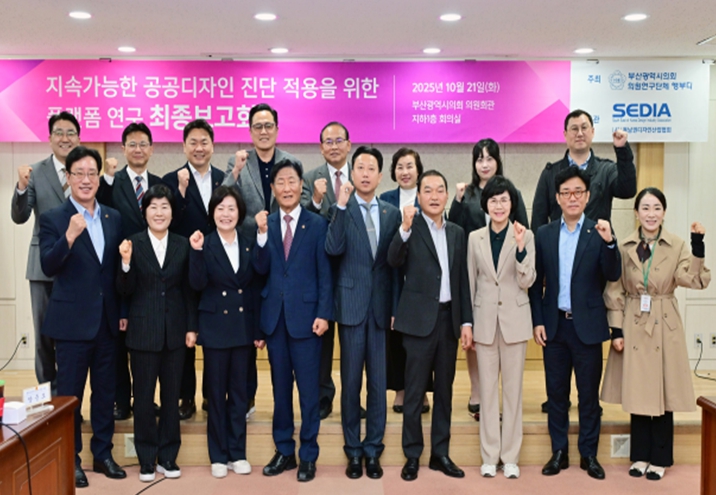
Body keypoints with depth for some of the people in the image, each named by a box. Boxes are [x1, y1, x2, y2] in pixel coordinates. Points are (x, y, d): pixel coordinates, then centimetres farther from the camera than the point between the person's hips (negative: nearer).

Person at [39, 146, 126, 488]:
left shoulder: (113, 217, 7)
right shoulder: (53, 219, -6)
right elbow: (48, 267, -17)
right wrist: (69, 237, -32)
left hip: (108, 319, 4)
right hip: (72, 321, -4)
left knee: (105, 391, 13)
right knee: (70, 393, 7)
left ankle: (103, 453, 27)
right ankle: (70, 459, 21)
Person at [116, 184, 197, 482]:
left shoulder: (183, 245, 3)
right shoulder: (133, 244, -3)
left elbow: (189, 290, 5)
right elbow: (125, 291, -6)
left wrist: (191, 327, 1)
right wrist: (126, 262, -23)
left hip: (175, 331, 2)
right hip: (143, 331, -2)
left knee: (172, 395, 10)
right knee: (143, 396, 6)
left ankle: (167, 456, 23)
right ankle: (146, 459, 19)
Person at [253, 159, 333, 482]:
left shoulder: (317, 224, -1)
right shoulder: (265, 224, 7)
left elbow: (324, 274, -3)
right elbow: (261, 269, -3)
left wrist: (323, 314, -10)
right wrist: (262, 234, -16)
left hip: (305, 315, -3)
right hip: (274, 316, 3)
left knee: (308, 389, 3)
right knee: (280, 388, 12)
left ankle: (308, 455, 15)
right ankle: (284, 451, 24)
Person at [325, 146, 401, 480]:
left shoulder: (392, 213, 8)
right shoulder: (340, 210, 1)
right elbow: (333, 249, -16)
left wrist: (396, 308, 4)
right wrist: (341, 206, -20)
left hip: (381, 307, 2)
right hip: (351, 305, -2)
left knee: (378, 383, 7)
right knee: (351, 382, 6)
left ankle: (373, 450, 19)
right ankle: (353, 450, 18)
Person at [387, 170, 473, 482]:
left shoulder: (457, 233, 10)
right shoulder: (410, 227, -3)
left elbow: (462, 280, 10)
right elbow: (393, 261, -20)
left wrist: (466, 321, 6)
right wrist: (405, 228, -32)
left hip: (449, 318, 5)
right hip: (420, 319, -4)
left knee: (444, 390, 12)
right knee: (414, 392, 4)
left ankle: (440, 453, 23)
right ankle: (412, 456, 15)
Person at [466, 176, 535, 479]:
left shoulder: (525, 236, -2)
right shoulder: (475, 238, 4)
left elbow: (527, 281, -7)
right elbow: (471, 282, 7)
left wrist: (520, 248, -20)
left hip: (514, 319, -1)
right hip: (485, 320, 2)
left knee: (513, 389, 7)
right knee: (487, 389, 7)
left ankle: (510, 457, 16)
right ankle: (489, 456, 17)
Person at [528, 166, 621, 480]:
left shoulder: (599, 233, -2)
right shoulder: (544, 234, 4)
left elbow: (613, 276, -12)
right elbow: (536, 282, 5)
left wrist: (609, 242, -26)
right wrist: (537, 321, -1)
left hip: (587, 325, -2)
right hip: (554, 325, 2)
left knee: (589, 393, 7)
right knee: (556, 392, 10)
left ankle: (589, 454, 21)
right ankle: (559, 452, 22)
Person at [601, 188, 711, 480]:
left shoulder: (677, 246, -1)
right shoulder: (624, 247, 1)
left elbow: (694, 280, -16)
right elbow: (615, 292, 2)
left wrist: (698, 246, -26)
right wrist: (616, 330, -3)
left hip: (665, 327, -1)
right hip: (633, 326, 1)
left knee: (662, 393, 5)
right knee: (636, 393, 9)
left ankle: (659, 459, 20)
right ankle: (640, 456, 23)